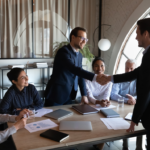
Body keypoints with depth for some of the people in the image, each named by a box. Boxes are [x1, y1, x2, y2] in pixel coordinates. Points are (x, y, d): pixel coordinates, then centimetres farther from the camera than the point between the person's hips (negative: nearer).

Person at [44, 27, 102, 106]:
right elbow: (74, 69, -32)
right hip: (56, 95, -7)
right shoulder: (64, 51, -17)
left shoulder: (79, 55, 10)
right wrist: (95, 77, -41)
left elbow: (80, 75, 13)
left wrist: (84, 94, 6)